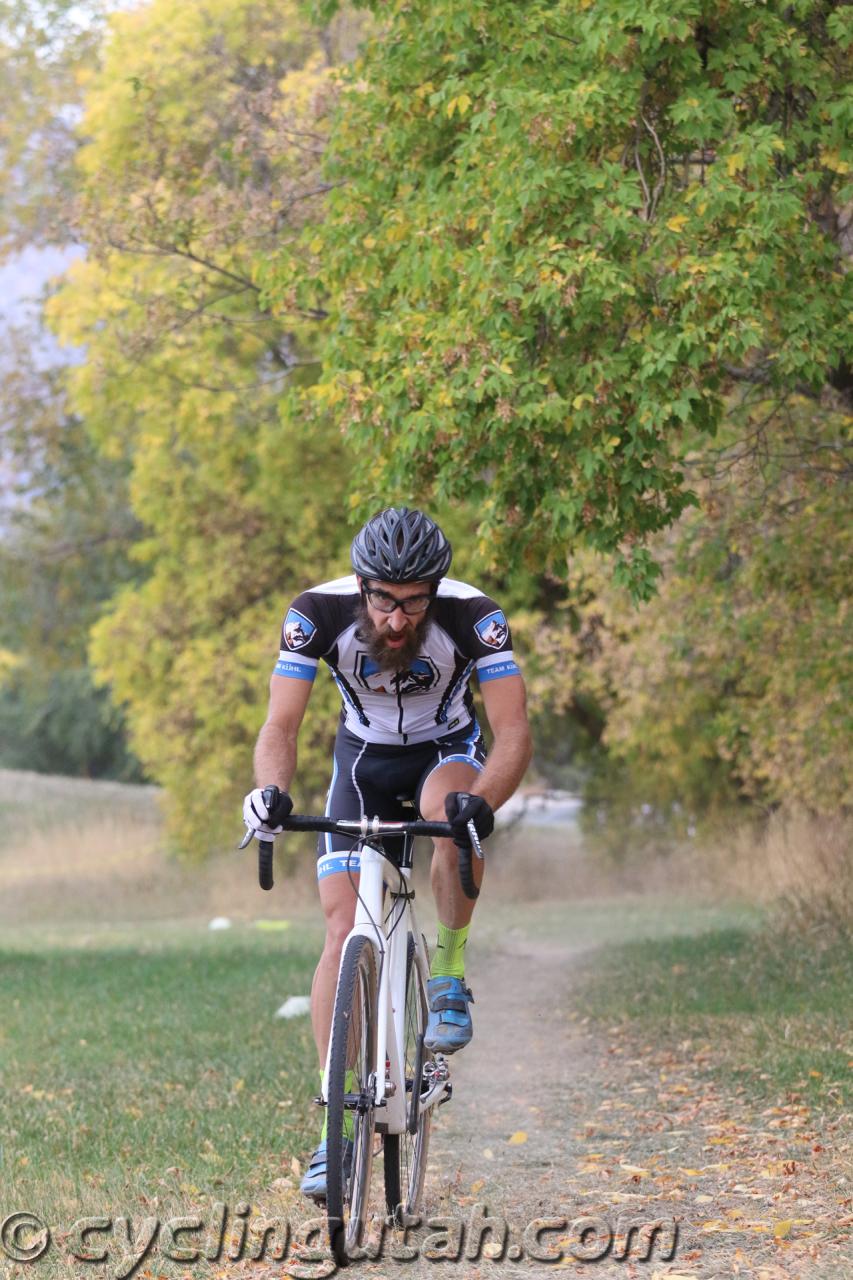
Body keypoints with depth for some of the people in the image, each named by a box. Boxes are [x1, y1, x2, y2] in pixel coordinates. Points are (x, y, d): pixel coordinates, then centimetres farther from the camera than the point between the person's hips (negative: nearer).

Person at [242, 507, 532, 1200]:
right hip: (363, 758, 1)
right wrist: (272, 790, -51)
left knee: (452, 809, -38)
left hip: (447, 749, -1)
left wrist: (481, 800, -55)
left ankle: (450, 979, -17)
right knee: (344, 927, -13)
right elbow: (281, 726, -30)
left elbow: (514, 733, -35)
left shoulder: (473, 615, -30)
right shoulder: (320, 612, -27)